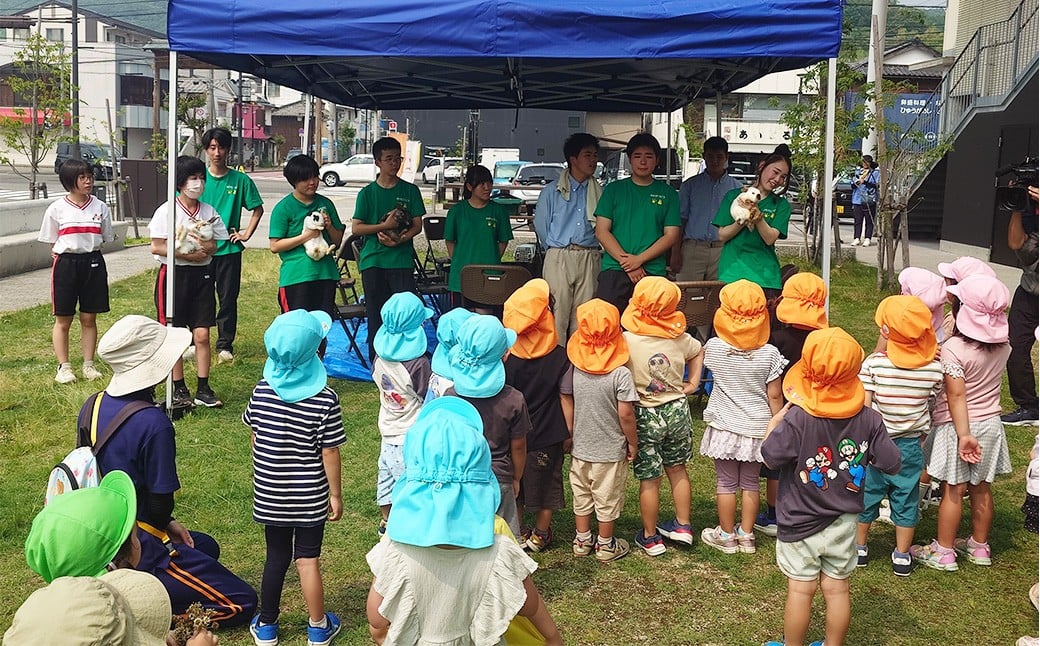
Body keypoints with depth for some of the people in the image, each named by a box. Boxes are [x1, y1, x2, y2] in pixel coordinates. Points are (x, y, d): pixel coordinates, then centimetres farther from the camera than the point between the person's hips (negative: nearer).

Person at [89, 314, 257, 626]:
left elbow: (99, 478, 10)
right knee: (242, 603, 0)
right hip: (138, 547, -9)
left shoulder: (92, 406, 0)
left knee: (207, 547, 32)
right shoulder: (154, 423, -26)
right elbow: (161, 503, -19)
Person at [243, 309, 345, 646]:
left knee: (276, 557, 17)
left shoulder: (262, 391, -9)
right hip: (310, 496, -3)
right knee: (308, 560, 9)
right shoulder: (325, 400, -20)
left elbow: (254, 437, 4)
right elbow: (329, 453, -14)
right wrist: (336, 494, -2)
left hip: (270, 494, 3)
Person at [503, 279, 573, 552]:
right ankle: (540, 535, 31)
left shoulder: (503, 355, -12)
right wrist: (569, 432, 2)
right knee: (546, 484, 17)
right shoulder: (560, 358, -17)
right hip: (547, 436, -1)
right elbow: (566, 399, -11)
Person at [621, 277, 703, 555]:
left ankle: (650, 537, 21)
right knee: (677, 469, 22)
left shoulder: (627, 341, -21)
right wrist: (692, 384, 18)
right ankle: (683, 525, 35)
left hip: (645, 417, -4)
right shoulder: (680, 337, -5)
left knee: (650, 480, 7)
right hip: (677, 410, 4)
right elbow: (698, 353, 15)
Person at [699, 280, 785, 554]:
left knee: (726, 482, 11)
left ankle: (726, 536, 22)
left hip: (724, 427, -1)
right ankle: (746, 536, 24)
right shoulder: (769, 354, -14)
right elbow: (774, 396, -8)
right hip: (756, 428, 1)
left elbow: (703, 360, 12)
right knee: (750, 482, 14)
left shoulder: (714, 347, -13)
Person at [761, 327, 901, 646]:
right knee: (837, 589, 16)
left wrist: (774, 423, -4)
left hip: (800, 524, -3)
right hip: (844, 523, 3)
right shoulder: (869, 419, -11)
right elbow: (892, 465, -5)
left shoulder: (797, 418, -23)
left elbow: (770, 457, -19)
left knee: (800, 590, 9)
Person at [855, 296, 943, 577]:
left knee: (865, 495, 17)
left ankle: (858, 547, 32)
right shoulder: (934, 367, -12)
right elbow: (931, 401, -2)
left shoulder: (874, 363, -20)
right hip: (910, 446, 2)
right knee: (906, 500, 16)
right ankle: (902, 556, 27)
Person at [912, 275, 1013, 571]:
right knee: (982, 488, 16)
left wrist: (963, 434, -21)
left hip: (957, 426, -5)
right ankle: (979, 546, 30)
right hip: (990, 423, 6)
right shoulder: (1003, 345, -4)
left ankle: (943, 552, 14)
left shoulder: (952, 349, -23)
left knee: (953, 491, 4)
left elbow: (957, 396, -23)